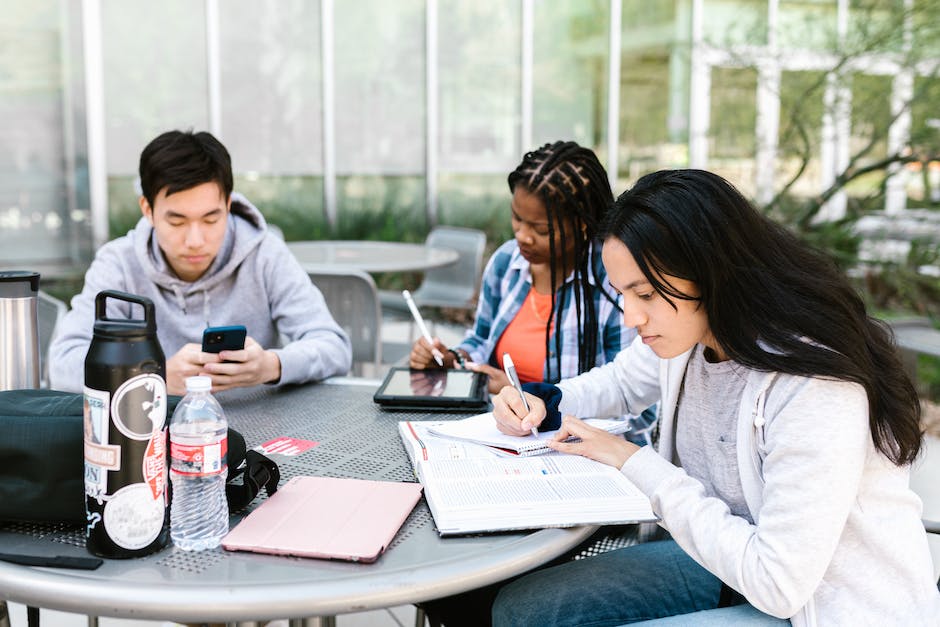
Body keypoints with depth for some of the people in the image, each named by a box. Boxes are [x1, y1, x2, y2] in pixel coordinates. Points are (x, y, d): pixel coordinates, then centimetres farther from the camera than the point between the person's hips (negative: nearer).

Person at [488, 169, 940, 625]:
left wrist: (637, 463, -22)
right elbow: (618, 383, 18)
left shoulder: (816, 388, -30)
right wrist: (539, 404, -4)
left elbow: (779, 585, -28)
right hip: (731, 563, 8)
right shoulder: (686, 331, -5)